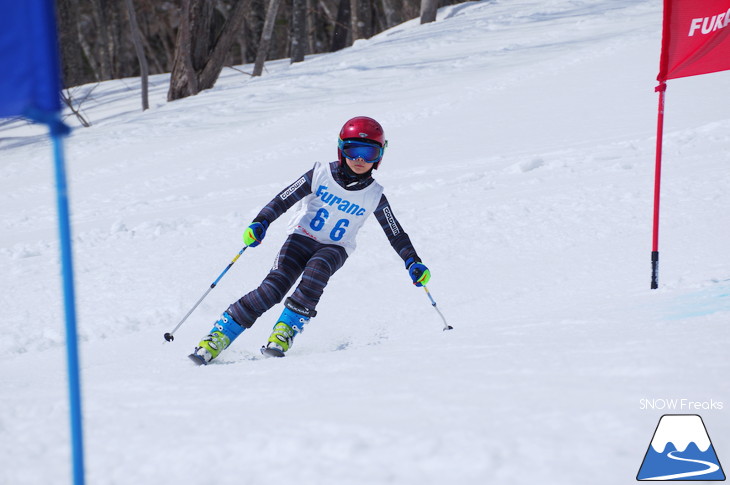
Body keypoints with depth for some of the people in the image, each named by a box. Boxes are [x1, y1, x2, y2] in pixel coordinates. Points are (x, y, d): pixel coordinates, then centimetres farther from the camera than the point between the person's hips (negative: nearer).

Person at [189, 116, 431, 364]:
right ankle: (218, 337, -17)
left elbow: (395, 233, 3)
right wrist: (260, 223, -23)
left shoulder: (374, 196, -4)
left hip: (335, 249, 1)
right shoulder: (322, 174, -8)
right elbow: (284, 199, -9)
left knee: (316, 271, -35)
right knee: (273, 288, -22)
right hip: (302, 238, -1)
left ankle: (284, 332, -26)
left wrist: (413, 262, -8)